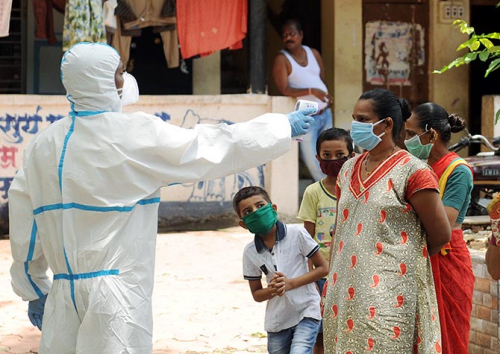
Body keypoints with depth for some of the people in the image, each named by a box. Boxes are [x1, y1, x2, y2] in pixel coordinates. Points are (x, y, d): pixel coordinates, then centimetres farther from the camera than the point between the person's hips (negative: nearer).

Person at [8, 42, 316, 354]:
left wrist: (34, 289, 23)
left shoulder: (43, 144, 8)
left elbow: (23, 219, 12)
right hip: (117, 292, -6)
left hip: (64, 292, 6)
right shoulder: (136, 133, -9)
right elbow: (211, 149, -5)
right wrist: (283, 127, 7)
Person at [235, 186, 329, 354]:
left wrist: (290, 283, -17)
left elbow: (323, 268, -6)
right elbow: (256, 294, 7)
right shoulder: (250, 252, -2)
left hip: (306, 314, -4)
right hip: (276, 320, 4)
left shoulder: (296, 233, -10)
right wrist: (272, 290, -17)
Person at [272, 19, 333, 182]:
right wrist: (311, 91, -27)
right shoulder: (282, 60, -8)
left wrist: (326, 96, 0)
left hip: (325, 113, 6)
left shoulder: (313, 53, 10)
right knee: (312, 161, -6)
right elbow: (284, 90, -18)